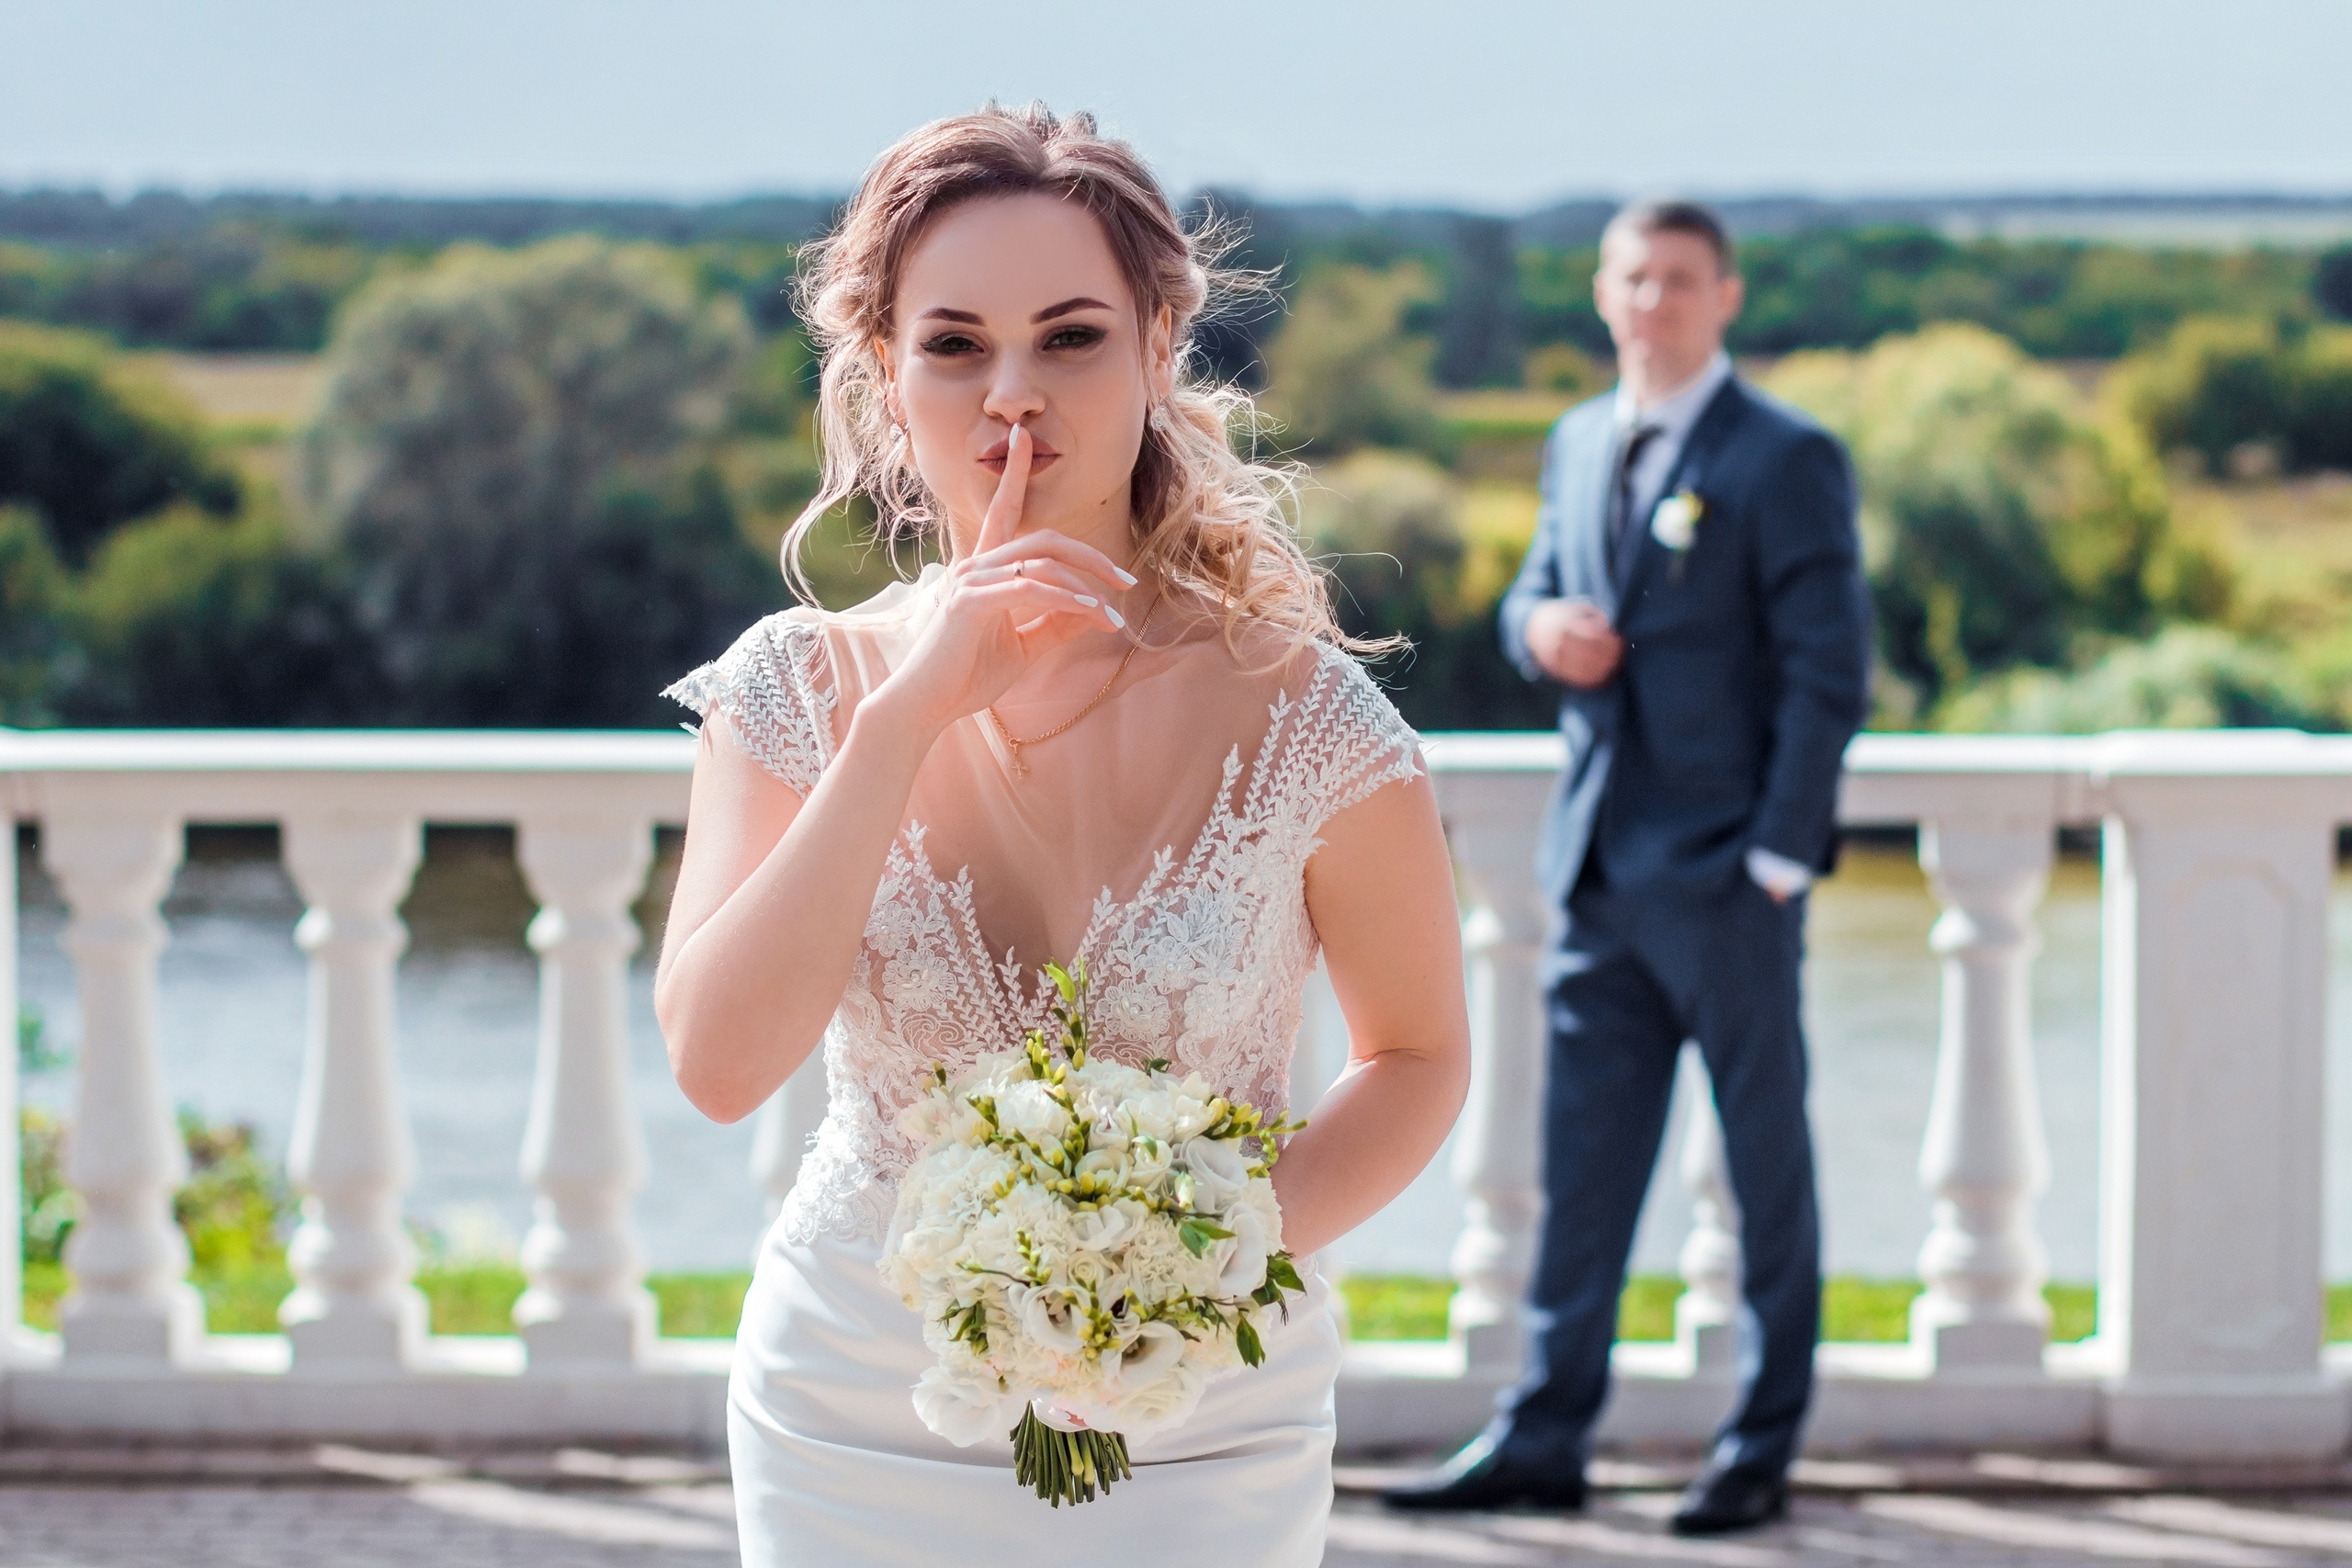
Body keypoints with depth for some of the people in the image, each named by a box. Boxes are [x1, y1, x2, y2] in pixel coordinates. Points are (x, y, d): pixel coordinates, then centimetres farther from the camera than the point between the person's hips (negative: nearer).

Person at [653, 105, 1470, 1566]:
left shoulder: (1300, 719, -11)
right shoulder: (803, 691, -6)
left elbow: (1419, 1058, 1)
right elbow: (719, 1060, -18)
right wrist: (909, 717, -22)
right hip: (853, 1432, 1)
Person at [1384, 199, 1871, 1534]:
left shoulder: (1787, 459, -8)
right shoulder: (1581, 444, 13)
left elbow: (1830, 670, -10)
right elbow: (1535, 589, 25)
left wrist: (1780, 858, -16)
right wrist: (1541, 625, -1)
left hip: (1727, 874, -6)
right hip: (1602, 868, 6)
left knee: (1768, 1160, 4)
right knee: (1584, 1160, 9)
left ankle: (1764, 1448, 12)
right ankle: (1545, 1437, 14)